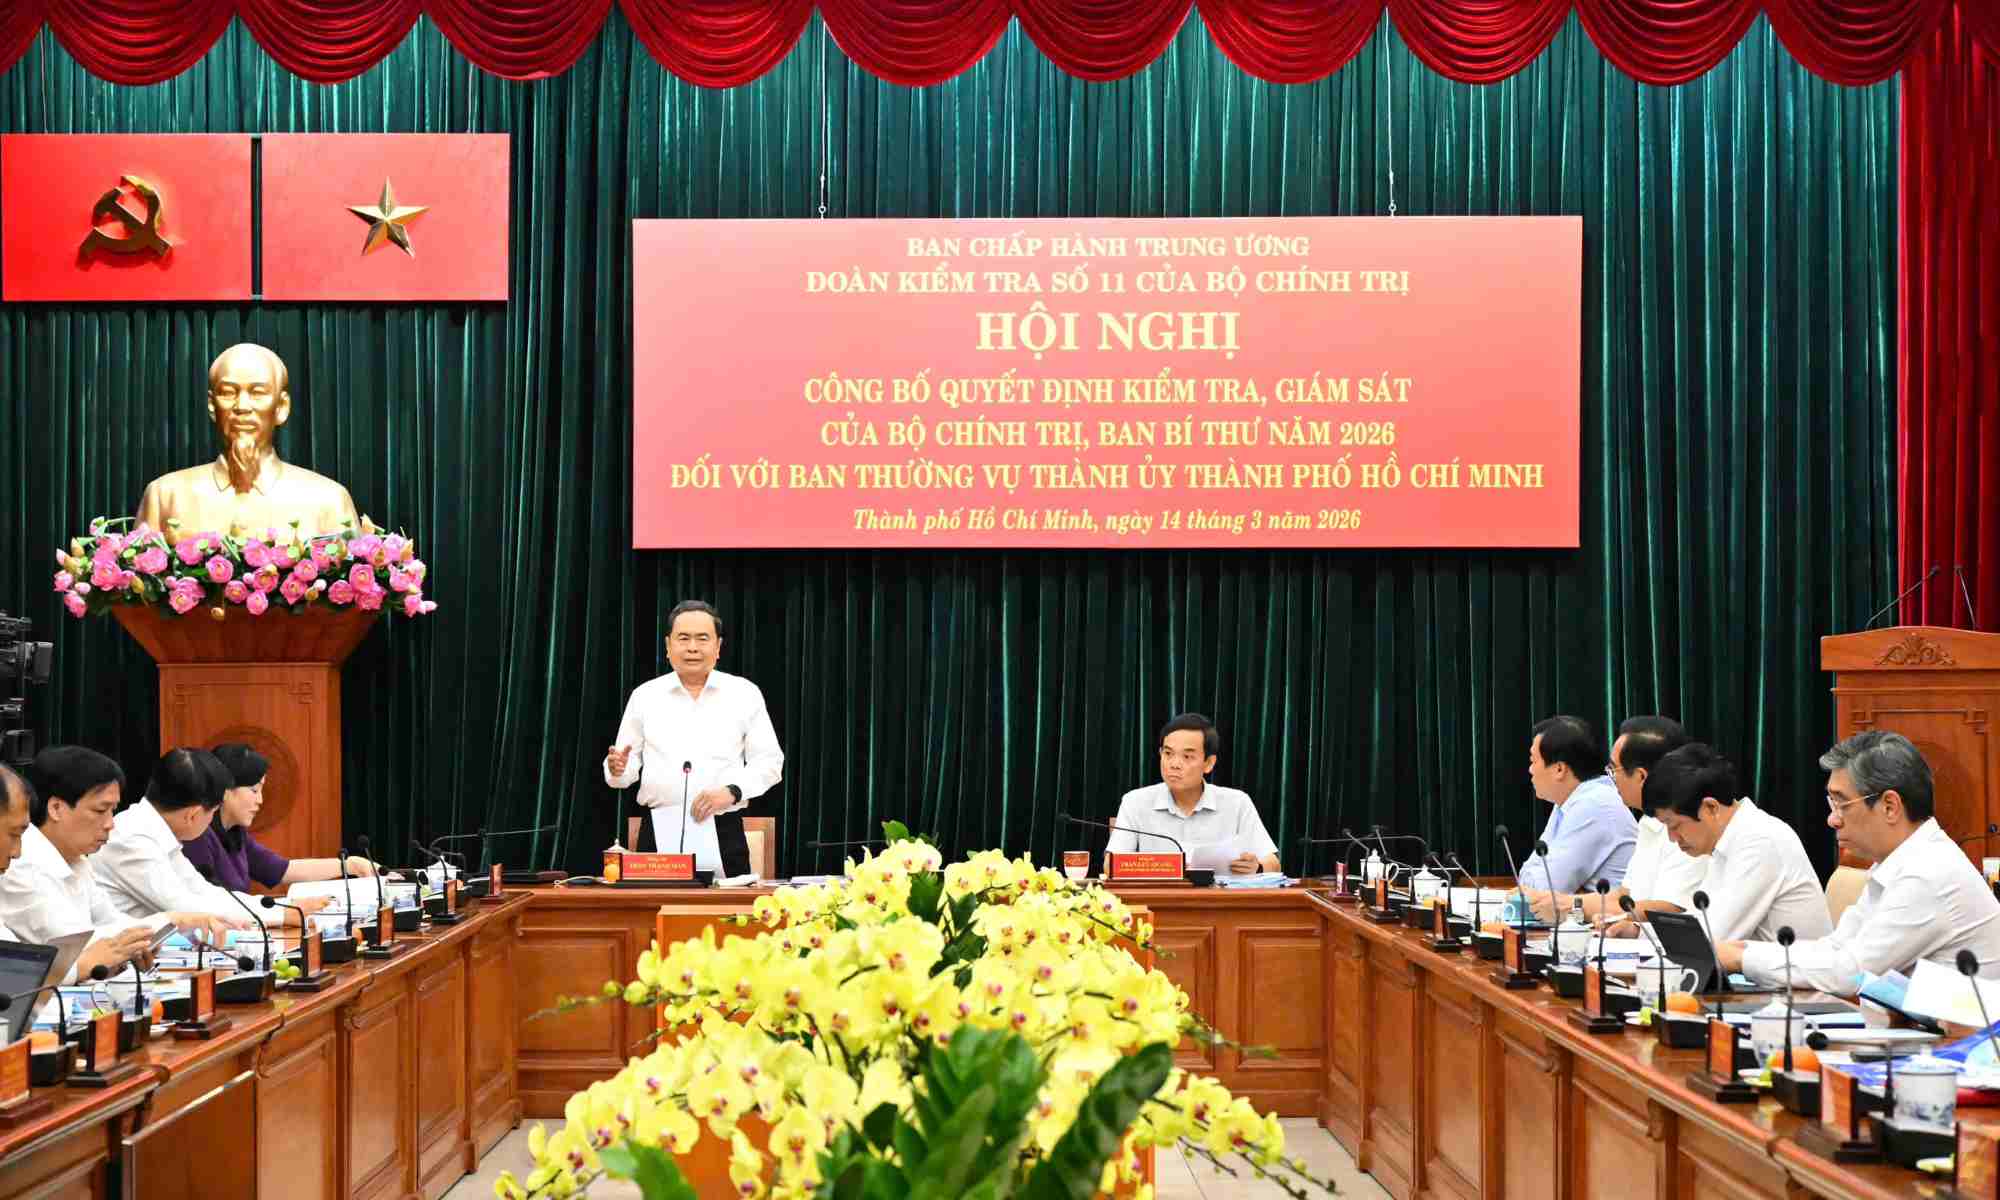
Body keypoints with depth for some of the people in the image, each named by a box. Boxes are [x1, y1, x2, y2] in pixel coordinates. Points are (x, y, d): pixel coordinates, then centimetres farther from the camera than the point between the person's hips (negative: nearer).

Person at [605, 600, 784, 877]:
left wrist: (731, 791, -14)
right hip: (659, 833, 1)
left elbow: (768, 762, 2)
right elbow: (629, 763, 9)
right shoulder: (644, 696, 8)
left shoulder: (744, 694, 4)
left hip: (723, 833, -1)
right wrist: (618, 769, -14)